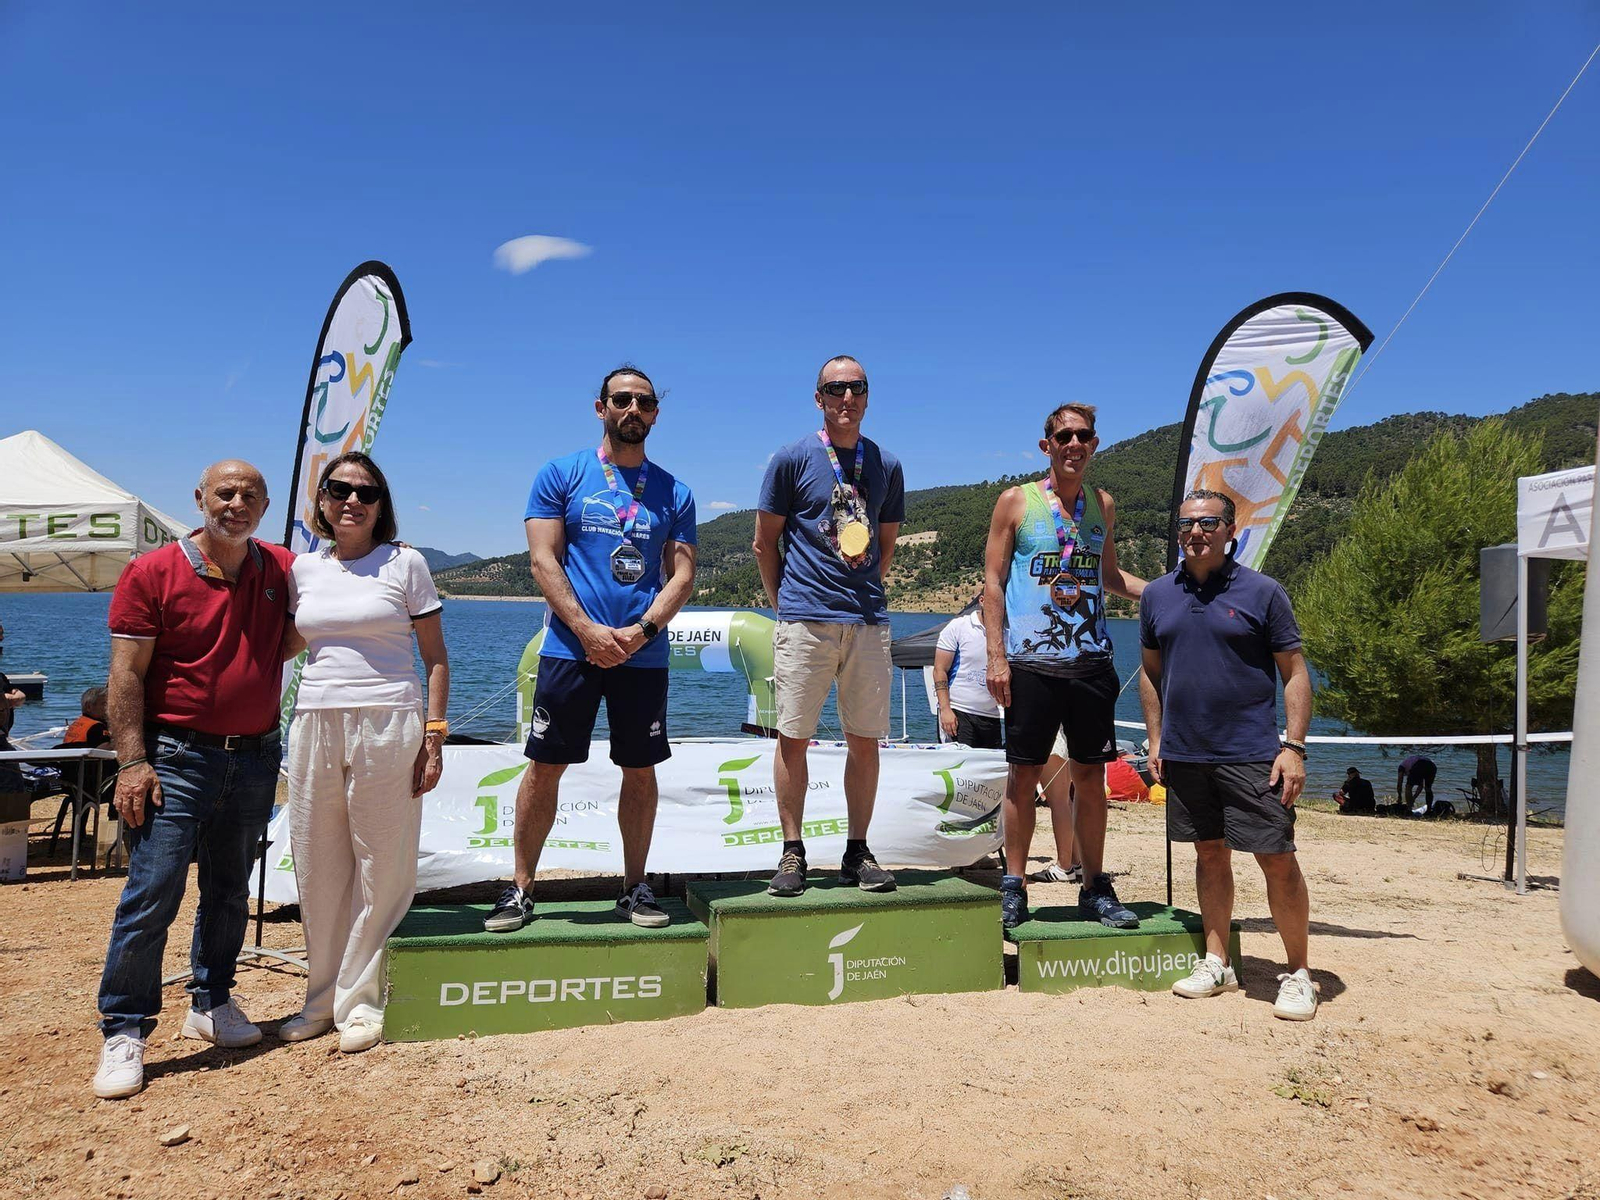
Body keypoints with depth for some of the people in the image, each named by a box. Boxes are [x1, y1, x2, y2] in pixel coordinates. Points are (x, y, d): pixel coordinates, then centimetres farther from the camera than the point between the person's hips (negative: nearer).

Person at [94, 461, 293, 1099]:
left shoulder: (282, 571, 5)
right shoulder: (152, 573, -5)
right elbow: (126, 674, -7)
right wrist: (132, 761, -14)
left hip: (255, 758, 4)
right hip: (176, 757, -4)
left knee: (230, 891, 14)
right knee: (151, 895, -5)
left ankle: (211, 1003, 30)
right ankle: (124, 1031, 8)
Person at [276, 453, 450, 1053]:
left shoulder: (405, 563, 2)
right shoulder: (303, 568, 12)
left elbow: (435, 657, 1)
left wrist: (434, 734, -6)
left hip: (387, 725, -4)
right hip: (315, 724, 4)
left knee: (381, 866, 0)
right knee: (317, 865, 9)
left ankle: (363, 999, 14)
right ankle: (323, 997, 24)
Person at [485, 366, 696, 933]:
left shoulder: (673, 492, 11)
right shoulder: (561, 474, 5)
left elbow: (683, 573, 5)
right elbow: (543, 561, -3)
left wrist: (641, 630, -12)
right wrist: (589, 632, -14)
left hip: (643, 652, 2)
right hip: (570, 647, -2)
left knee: (640, 769, 7)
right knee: (545, 766, 1)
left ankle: (635, 888, 20)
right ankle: (520, 890, 14)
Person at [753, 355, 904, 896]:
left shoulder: (886, 465, 12)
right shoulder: (792, 458, 3)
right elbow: (765, 542, 6)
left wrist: (868, 588, 11)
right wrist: (784, 604, 4)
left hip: (868, 619, 3)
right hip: (805, 618, -3)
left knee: (865, 739, 5)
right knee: (793, 736, 0)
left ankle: (857, 852, 16)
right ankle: (792, 853, 11)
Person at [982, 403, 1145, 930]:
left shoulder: (1103, 505, 14)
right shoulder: (1016, 502, 2)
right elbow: (993, 580, 0)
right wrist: (996, 655, -8)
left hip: (1090, 663, 4)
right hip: (1031, 663, -3)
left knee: (1090, 776, 8)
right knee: (1023, 775, 2)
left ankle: (1095, 888, 18)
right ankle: (1014, 887, 13)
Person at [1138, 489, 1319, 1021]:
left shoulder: (1262, 592, -3)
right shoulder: (1157, 595, 8)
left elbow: (1295, 673, -2)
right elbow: (1151, 673, 16)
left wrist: (1293, 747, -11)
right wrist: (1156, 740, 9)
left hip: (1251, 756, -4)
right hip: (1184, 755, 4)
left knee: (1277, 859, -2)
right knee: (1210, 854, 13)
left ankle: (1298, 975, 13)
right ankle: (1217, 963, 25)